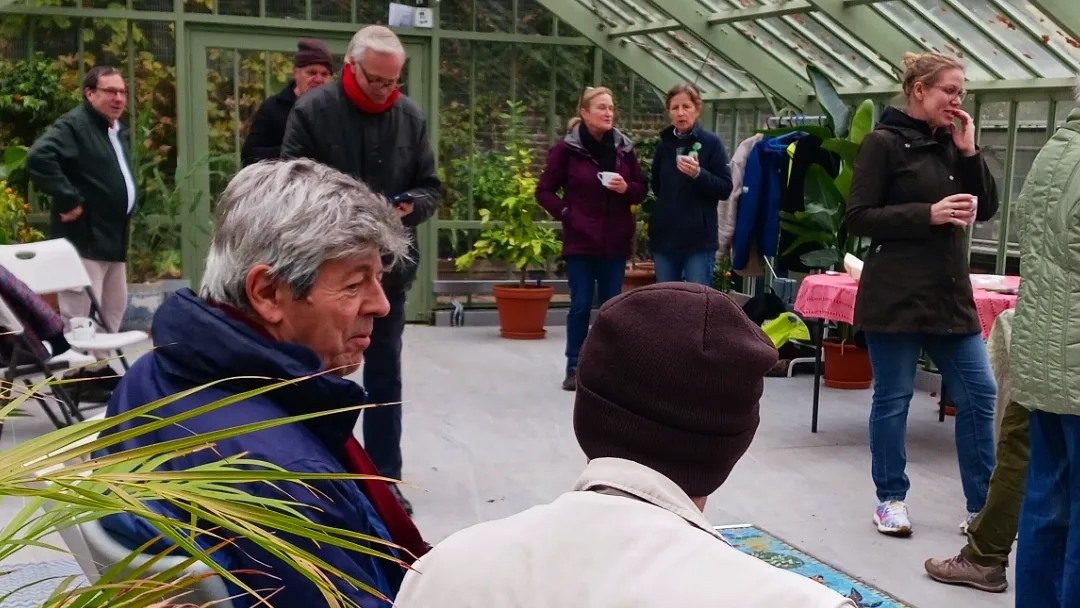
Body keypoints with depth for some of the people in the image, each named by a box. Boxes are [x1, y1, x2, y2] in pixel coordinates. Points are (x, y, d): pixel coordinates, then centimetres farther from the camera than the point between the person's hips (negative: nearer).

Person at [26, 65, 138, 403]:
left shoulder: (118, 131, 17)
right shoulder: (73, 125, -13)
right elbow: (38, 159, -28)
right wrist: (67, 200, -26)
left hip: (113, 236, 10)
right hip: (83, 237, -10)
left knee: (114, 306, 17)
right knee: (81, 310, -8)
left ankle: (101, 366, 29)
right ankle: (77, 376, -1)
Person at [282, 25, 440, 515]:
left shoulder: (411, 117, 2)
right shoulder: (312, 111, -8)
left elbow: (429, 186, 8)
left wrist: (411, 206, -13)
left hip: (390, 266, 3)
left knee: (385, 377, 11)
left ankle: (386, 480, 22)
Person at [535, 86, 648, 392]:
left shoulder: (623, 147, 5)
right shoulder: (567, 148, -6)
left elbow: (642, 189, 11)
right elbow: (544, 191, -1)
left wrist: (626, 189, -10)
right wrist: (567, 214, -11)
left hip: (615, 241, 3)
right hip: (581, 241, -3)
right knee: (581, 304, 1)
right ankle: (574, 367, 12)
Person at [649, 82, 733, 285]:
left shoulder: (711, 142, -4)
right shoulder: (664, 144, 11)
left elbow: (725, 189, -8)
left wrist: (698, 174, -23)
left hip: (699, 239, -5)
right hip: (664, 237, 5)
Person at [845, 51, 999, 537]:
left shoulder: (951, 144, 12)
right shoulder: (884, 143, -6)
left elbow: (986, 208, 11)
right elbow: (858, 218, -11)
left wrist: (969, 153, -1)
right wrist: (929, 214, -19)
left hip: (950, 294, 6)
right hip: (895, 296, -6)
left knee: (979, 394, 4)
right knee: (893, 399, 3)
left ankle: (981, 505, 14)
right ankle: (891, 499, 18)